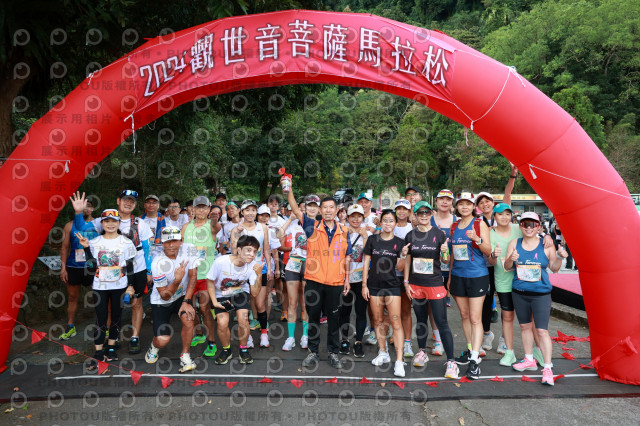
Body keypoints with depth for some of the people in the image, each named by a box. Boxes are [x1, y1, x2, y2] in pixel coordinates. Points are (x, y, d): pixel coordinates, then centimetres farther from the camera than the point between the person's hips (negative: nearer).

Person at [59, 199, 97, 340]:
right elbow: (64, 247, 8)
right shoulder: (70, 225, 6)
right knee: (72, 297, 11)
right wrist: (63, 268, 2)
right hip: (73, 267, 2)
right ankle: (70, 328, 24)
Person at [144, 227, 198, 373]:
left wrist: (186, 302, -18)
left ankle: (185, 355, -2)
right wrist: (177, 280, -38)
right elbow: (164, 296, -20)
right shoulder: (158, 264, -24)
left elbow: (193, 276, -11)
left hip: (181, 296, 2)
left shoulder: (188, 250, -17)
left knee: (189, 320, -26)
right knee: (162, 341, -11)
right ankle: (154, 346, 28)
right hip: (161, 301, -2)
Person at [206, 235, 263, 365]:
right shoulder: (221, 262, -27)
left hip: (241, 293, 1)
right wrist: (214, 302, -15)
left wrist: (258, 276, -32)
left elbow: (254, 293, -17)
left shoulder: (252, 266, -20)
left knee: (243, 319, -22)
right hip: (221, 295, -1)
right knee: (222, 323, -20)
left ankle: (243, 349, 6)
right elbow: (210, 281, -9)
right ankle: (226, 350, 11)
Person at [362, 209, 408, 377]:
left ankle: (399, 361, -5)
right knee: (378, 321, 11)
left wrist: (403, 256, -17)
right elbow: (366, 263, 5)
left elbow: (399, 268, 2)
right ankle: (383, 353, 27)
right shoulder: (373, 240, 3)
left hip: (392, 285, -1)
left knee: (396, 321, -8)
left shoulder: (399, 242, 1)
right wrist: (364, 284, 1)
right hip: (374, 286, 2)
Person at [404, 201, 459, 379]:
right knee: (421, 320, 16)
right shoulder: (410, 236, 4)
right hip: (416, 284, 3)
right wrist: (406, 282, 6)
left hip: (435, 284, -3)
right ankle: (422, 352, 33)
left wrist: (445, 252, -21)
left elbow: (445, 261, 1)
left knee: (442, 322, -4)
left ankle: (451, 361, 3)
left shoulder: (439, 234, -4)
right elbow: (408, 260, 10)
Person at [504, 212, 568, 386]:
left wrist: (560, 257, -14)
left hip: (541, 293, -3)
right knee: (525, 326, 16)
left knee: (542, 331, -6)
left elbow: (554, 268, 4)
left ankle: (547, 368, 4)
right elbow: (507, 267, 2)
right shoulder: (514, 243, 3)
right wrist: (511, 259, -19)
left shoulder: (546, 245, -3)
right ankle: (529, 360, 33)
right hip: (519, 292, 3)